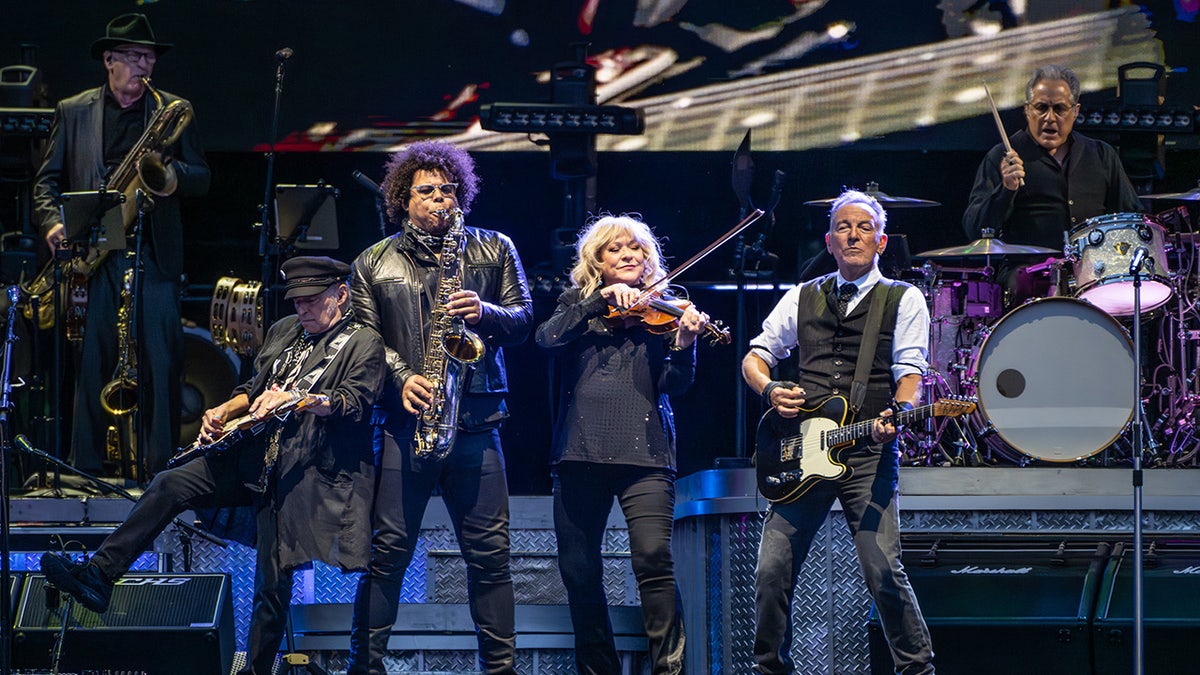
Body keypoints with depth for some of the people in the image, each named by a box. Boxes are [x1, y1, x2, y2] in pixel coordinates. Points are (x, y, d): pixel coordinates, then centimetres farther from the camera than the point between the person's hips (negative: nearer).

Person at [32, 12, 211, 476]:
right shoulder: (72, 112, 12)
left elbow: (202, 179, 9)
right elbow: (47, 180, 12)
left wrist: (169, 173, -13)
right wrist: (53, 222, -6)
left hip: (154, 253, 0)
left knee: (163, 361, -6)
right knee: (92, 359, -1)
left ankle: (162, 468, -2)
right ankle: (86, 467, 4)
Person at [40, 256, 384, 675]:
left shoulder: (363, 344, -2)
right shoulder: (284, 332, 19)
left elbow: (355, 403, -17)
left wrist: (297, 398, -30)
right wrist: (223, 412, 6)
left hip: (294, 474, -6)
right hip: (251, 456, 6)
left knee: (273, 585, -7)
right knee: (170, 485, -13)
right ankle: (99, 575, -16)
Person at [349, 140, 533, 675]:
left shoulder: (494, 250, 12)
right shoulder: (374, 264, 11)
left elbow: (523, 319, 9)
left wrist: (485, 313, -11)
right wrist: (402, 377, -12)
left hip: (476, 421, 1)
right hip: (404, 423, -1)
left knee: (489, 551, 0)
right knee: (388, 550, -3)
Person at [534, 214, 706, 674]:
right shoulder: (579, 304, 17)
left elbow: (674, 384, 1)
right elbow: (548, 338, -4)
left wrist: (685, 342, -19)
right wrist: (603, 300, -12)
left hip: (643, 450, -2)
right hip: (580, 453, 2)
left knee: (653, 557, -19)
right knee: (579, 571, 3)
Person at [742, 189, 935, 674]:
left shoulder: (903, 300, 8)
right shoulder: (803, 298, 18)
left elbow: (910, 371, -2)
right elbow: (755, 356, 22)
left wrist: (898, 415, -22)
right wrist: (771, 389, -1)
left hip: (868, 453, -3)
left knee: (883, 573, -14)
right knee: (772, 572, -2)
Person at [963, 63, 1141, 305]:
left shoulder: (1102, 156, 18)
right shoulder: (1001, 158, 6)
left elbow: (1130, 214, 23)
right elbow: (975, 230, -2)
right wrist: (1006, 190, -19)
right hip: (1027, 269, -3)